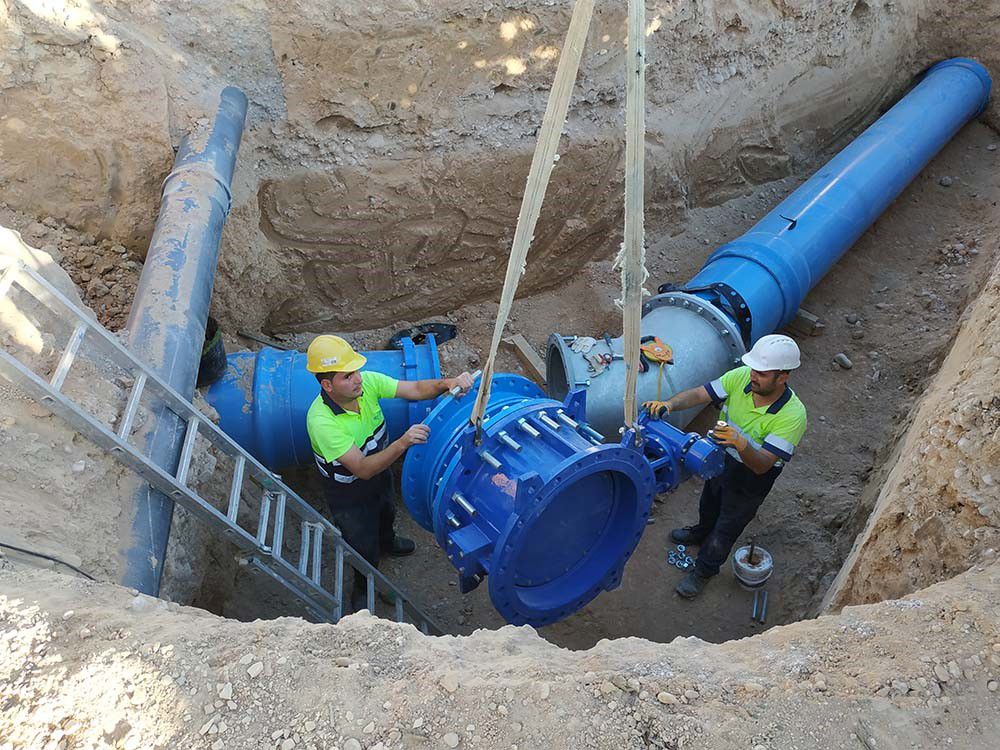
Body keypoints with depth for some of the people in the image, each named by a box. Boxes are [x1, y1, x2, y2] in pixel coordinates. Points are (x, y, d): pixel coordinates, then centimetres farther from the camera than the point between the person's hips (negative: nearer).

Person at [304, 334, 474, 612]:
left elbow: (415, 389, -25)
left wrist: (447, 383, -45)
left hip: (380, 473, 6)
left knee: (386, 514, 35)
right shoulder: (321, 421, -41)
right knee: (364, 547, 18)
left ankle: (387, 541, 71)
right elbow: (362, 469, -42)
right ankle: (362, 589, 51)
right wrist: (402, 444, -56)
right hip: (349, 494, -5)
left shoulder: (367, 382, -25)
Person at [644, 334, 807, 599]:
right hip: (721, 458, 5)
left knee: (727, 527, 18)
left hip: (751, 477, -4)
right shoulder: (741, 377, -26)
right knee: (709, 503, 33)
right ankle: (702, 532, 67)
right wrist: (668, 404, -44)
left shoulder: (793, 416, -37)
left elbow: (762, 465, -37)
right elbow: (699, 394, -25)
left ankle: (705, 570, 46)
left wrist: (741, 445, -57)